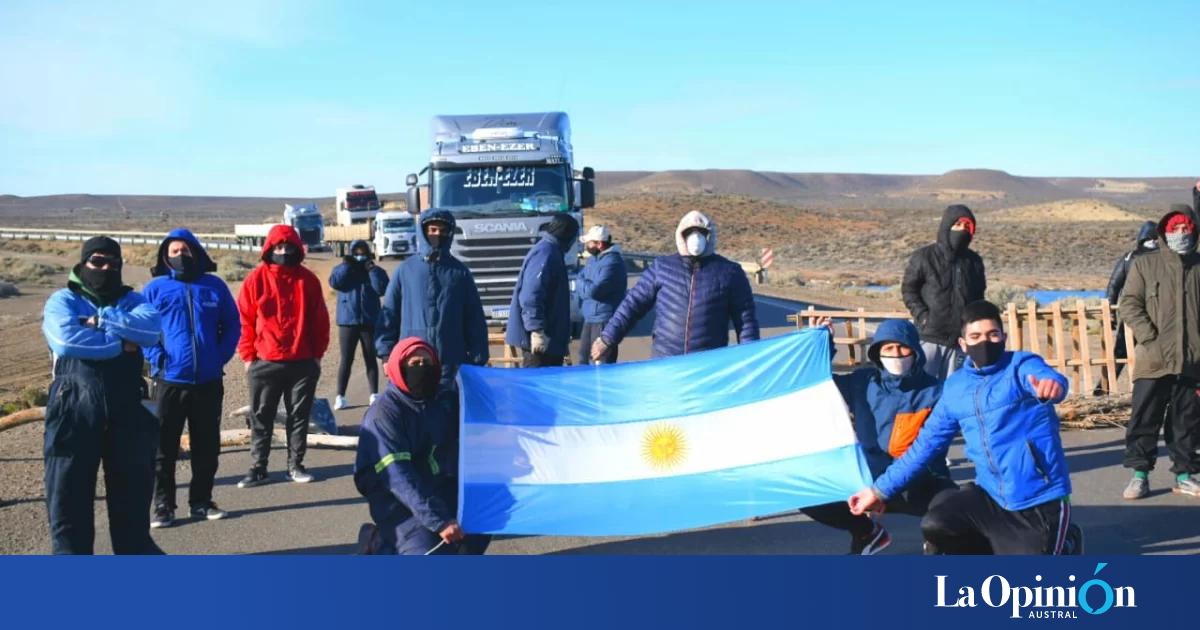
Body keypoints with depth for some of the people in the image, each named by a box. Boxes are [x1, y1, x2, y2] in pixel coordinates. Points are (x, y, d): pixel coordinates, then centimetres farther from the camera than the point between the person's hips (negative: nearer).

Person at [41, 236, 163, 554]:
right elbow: (66, 339, -17)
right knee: (69, 491, 3)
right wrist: (119, 343, -9)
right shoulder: (63, 300, 5)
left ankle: (136, 549, 28)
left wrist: (101, 320, -14)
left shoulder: (132, 299, 14)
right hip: (75, 410, -3)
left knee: (134, 486, 13)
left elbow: (151, 328, -8)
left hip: (128, 410, 3)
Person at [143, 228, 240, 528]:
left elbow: (232, 325, 9)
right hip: (170, 381, -2)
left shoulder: (215, 286, 6)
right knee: (164, 447, 3)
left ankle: (201, 501, 22)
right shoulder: (156, 288, 1)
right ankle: (163, 505, 12)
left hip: (209, 381, 2)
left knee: (207, 447, 10)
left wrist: (221, 357, -3)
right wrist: (157, 359, -10)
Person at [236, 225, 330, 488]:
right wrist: (248, 356, -3)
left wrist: (317, 354, 4)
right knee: (261, 417, 6)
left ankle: (295, 465, 19)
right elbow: (245, 320, 0)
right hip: (265, 363, -1)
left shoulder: (307, 280, 2)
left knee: (299, 415, 9)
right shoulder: (256, 279, -2)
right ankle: (258, 468, 14)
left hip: (303, 363, 1)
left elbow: (320, 319, 6)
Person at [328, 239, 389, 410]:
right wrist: (347, 265, -13)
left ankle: (374, 395, 13)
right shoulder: (343, 269, 6)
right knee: (346, 359, 1)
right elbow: (334, 283, -14)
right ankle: (340, 396, 4)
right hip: (348, 321, 0)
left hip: (370, 322, 0)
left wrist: (372, 269, -15)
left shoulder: (376, 271, 4)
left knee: (371, 359, 7)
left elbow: (382, 289, -14)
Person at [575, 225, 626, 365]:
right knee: (584, 359, 20)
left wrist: (580, 284, -5)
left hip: (604, 321, -10)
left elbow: (594, 290, -25)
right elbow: (580, 280, 17)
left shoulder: (612, 263, -19)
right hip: (590, 319, 10)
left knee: (603, 365, -7)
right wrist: (585, 285, -6)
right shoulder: (595, 258, 13)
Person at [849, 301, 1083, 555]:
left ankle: (1065, 543, 29)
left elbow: (1045, 377, -33)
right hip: (990, 495, 4)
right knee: (934, 526, -21)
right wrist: (880, 489, 11)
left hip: (1041, 499, -4)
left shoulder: (1021, 365, -9)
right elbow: (926, 443, 12)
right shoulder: (955, 387, 5)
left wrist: (1050, 385, -60)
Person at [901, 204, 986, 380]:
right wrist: (923, 316, -10)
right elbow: (908, 289, 1)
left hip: (960, 339, 4)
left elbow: (979, 295, 21)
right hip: (929, 336, -4)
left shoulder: (974, 261, 10)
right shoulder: (923, 257, -2)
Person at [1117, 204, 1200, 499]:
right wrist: (1149, 336, -12)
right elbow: (1129, 304, -1)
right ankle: (1139, 474, 8)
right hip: (1153, 359, -2)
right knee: (1144, 417, 0)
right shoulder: (1144, 264, 3)